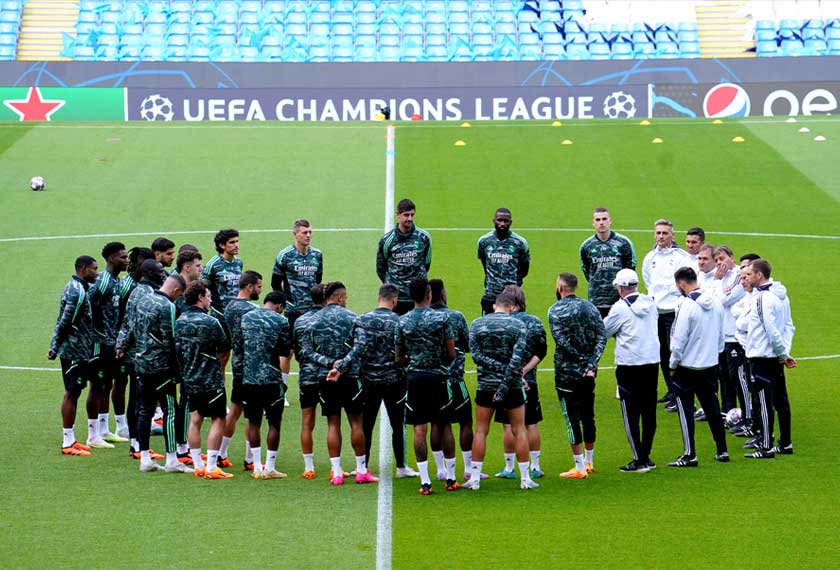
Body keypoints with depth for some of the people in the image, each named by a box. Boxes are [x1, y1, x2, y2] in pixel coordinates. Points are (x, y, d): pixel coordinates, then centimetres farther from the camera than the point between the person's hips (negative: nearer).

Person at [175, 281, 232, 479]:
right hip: (211, 380, -6)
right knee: (218, 420, 2)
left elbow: (176, 348, 8)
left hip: (189, 379, 6)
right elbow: (225, 347, -6)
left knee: (195, 420, 12)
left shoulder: (179, 322, 1)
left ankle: (198, 466, 14)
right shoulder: (210, 323, -17)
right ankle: (211, 467, -2)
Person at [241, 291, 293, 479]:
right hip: (271, 379, -4)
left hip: (248, 378, 4)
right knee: (274, 423, 6)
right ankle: (270, 468, 6)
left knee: (253, 422, 11)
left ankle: (257, 467, 12)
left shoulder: (245, 318, 5)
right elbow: (286, 351, -1)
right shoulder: (281, 321, -6)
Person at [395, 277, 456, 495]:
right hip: (438, 376, -1)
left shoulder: (403, 321, 0)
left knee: (419, 428, 1)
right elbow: (451, 354, -4)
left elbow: (399, 358, 5)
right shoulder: (441, 318, -6)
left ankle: (425, 481, -2)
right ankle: (450, 478, 15)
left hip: (414, 377, 1)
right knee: (444, 426, 10)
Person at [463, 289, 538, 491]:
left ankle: (475, 478, 7)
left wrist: (498, 367, -12)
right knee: (519, 431, 8)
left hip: (486, 385, 1)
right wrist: (504, 388, -15)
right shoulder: (518, 326, -4)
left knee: (481, 431, 8)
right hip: (513, 385, -1)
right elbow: (517, 359, -14)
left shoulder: (477, 324, 1)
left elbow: (476, 355, -9)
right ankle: (525, 478, 10)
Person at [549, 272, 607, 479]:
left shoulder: (556, 310, -10)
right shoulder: (590, 307, 6)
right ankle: (589, 462, 25)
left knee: (572, 419, -2)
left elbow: (561, 340, -19)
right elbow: (602, 337, -3)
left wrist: (583, 359, -12)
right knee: (588, 417, 15)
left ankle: (580, 468, -2)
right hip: (588, 375, 6)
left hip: (567, 373, -6)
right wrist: (591, 363, -10)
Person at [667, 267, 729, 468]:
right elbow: (721, 334, 11)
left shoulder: (687, 306, -20)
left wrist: (672, 365, -6)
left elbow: (679, 340, -18)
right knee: (711, 407, 16)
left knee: (686, 409, 1)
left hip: (688, 366, -7)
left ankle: (690, 455, 1)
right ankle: (722, 451, 20)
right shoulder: (715, 302, 2)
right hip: (711, 364, 7)